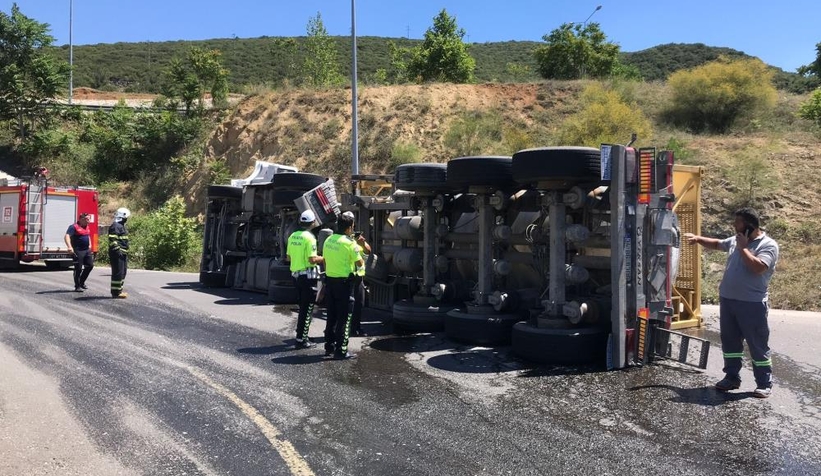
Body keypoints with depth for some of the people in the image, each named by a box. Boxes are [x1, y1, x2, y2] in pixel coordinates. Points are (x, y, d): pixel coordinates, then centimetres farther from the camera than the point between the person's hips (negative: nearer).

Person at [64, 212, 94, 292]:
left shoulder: (87, 227, 14)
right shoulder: (74, 227, -11)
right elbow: (67, 236, -24)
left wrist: (89, 244, 23)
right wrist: (69, 247, -37)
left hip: (87, 250, 8)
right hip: (78, 251, -8)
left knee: (90, 265, 11)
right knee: (78, 268, -3)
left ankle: (82, 282, 27)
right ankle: (77, 286, 6)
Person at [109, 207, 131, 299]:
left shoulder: (122, 226, 21)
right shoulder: (115, 226, -13)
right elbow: (112, 240, -21)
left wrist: (126, 252, 24)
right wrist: (117, 250, -23)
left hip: (123, 254, 11)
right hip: (117, 254, -11)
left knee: (123, 272, 15)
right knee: (118, 272, -9)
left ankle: (119, 290, 24)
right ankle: (116, 292, -6)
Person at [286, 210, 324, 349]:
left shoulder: (293, 236, 7)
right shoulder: (309, 237, -16)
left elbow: (288, 257, 13)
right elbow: (312, 259, -21)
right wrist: (323, 258, -4)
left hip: (296, 274, 8)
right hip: (308, 275, -8)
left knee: (303, 306, 18)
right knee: (307, 307, -1)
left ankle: (301, 334, 25)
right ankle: (301, 340, 0)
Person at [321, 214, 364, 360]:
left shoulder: (328, 240, 7)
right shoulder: (349, 243, -15)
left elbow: (325, 260, 14)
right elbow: (359, 263, -12)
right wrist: (362, 260, 9)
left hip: (330, 280, 7)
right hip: (344, 282, -7)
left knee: (331, 316, 17)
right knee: (344, 317, 0)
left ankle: (329, 346, 25)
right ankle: (341, 351, 2)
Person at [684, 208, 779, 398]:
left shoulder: (768, 245, -10)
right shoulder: (735, 240, 10)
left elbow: (758, 267, -25)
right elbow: (717, 244, 29)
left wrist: (743, 248, -17)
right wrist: (698, 239, 20)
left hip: (752, 304, -7)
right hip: (727, 300, 7)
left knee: (758, 345, 2)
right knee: (730, 341, 13)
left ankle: (764, 383, 12)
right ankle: (732, 377, 25)